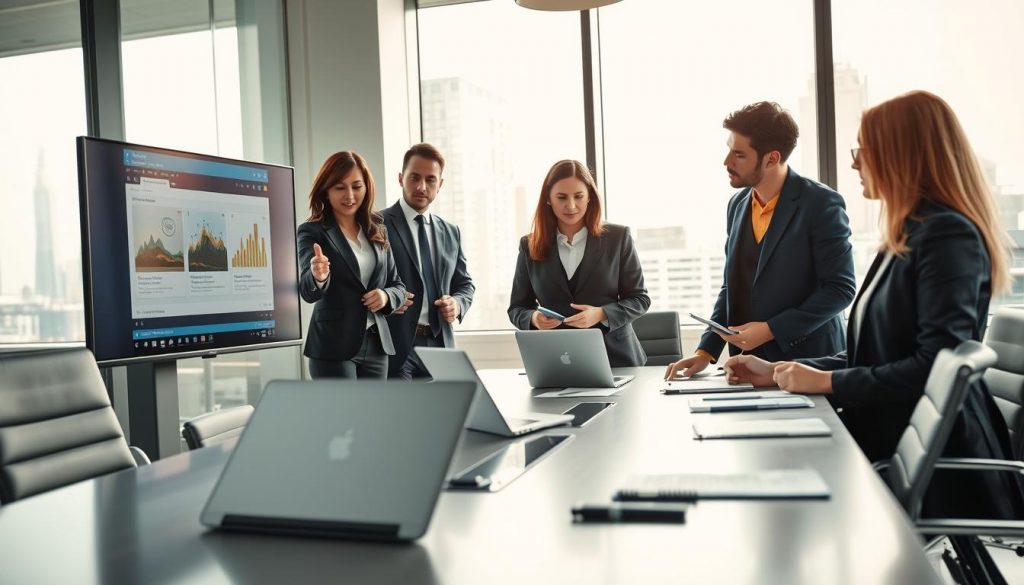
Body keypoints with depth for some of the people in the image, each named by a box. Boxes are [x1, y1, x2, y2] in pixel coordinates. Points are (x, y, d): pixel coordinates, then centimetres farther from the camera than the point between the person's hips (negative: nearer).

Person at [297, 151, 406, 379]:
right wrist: (318, 277, -40)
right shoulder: (312, 232, -4)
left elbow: (398, 285, 15)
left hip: (376, 345, 5)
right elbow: (307, 292, -17)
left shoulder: (378, 232, 11)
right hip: (333, 347, -5)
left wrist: (386, 296, -8)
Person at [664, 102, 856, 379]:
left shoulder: (821, 203, -10)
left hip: (807, 361, -5)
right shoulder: (738, 204, 8)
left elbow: (840, 287, -12)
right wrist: (706, 350, 3)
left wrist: (771, 330, -16)